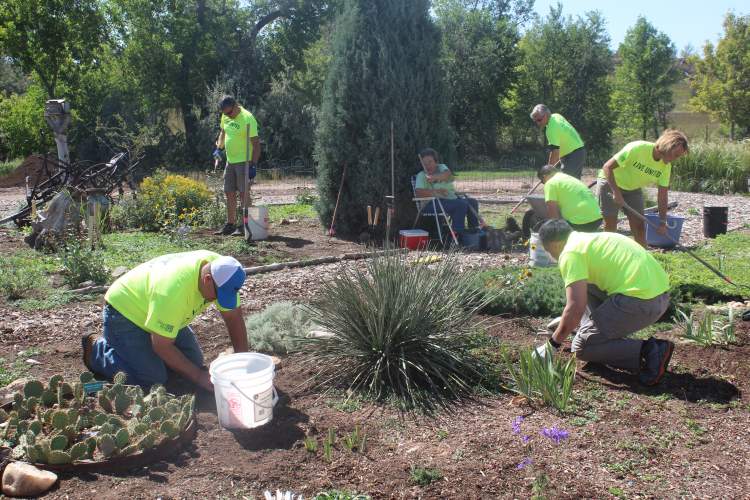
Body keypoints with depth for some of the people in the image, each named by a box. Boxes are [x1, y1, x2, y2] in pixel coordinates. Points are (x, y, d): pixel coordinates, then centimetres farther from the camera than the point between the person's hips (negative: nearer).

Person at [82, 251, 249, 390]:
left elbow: (234, 317, -11)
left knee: (194, 362, 0)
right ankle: (97, 348, 5)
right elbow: (162, 346, -30)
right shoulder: (173, 289, -40)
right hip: (124, 310, -7)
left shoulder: (222, 271, -21)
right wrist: (199, 376, -25)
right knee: (153, 378, -17)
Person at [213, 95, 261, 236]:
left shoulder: (247, 118, -17)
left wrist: (253, 165, -22)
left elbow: (256, 143, -18)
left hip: (244, 161, -8)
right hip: (230, 160, 8)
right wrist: (219, 148, 11)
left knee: (243, 193, -7)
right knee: (229, 193, 11)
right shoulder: (225, 116, 6)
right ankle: (230, 225, 20)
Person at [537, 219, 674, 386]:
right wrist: (566, 321, 47)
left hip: (639, 301, -10)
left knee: (581, 347, 2)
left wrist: (553, 344, -2)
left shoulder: (570, 253, -7)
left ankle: (647, 352, -8)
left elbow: (576, 308, -15)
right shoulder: (592, 239, 23)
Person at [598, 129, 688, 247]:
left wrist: (663, 223, -13)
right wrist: (616, 192, -33)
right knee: (610, 225, -7)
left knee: (639, 226, -1)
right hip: (611, 183, -5)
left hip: (633, 188, 5)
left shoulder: (666, 166, -13)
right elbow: (607, 167, -28)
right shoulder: (637, 148, -31)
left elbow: (663, 195, -8)